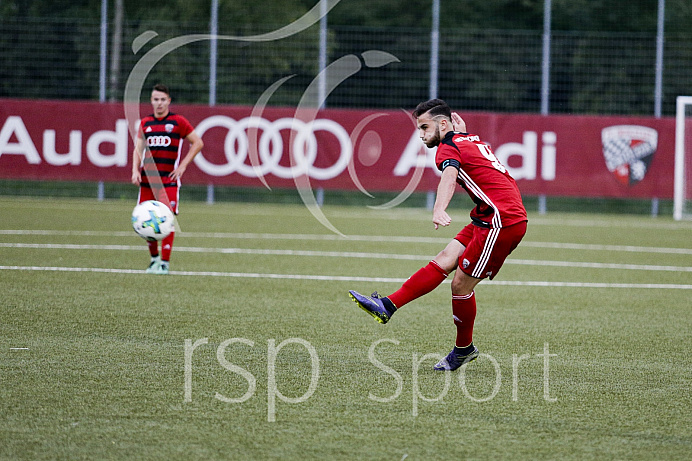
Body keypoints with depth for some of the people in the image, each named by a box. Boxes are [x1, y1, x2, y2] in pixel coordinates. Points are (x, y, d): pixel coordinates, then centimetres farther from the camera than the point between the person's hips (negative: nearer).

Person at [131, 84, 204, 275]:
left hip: (169, 180, -4)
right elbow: (138, 148, 13)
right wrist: (135, 170, -3)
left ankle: (164, 263, -10)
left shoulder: (178, 121, 1)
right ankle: (154, 257, 23)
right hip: (147, 179, 4)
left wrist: (183, 165, -4)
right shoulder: (145, 123, 12)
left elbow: (198, 143, 4)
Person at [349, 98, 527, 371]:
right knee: (444, 261, 3)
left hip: (501, 221, -10)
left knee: (460, 285, -2)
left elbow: (449, 176, -32)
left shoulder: (448, 147, -10)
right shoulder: (472, 140, 18)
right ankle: (387, 307, -1)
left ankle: (464, 349, 14)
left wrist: (439, 210, -51)